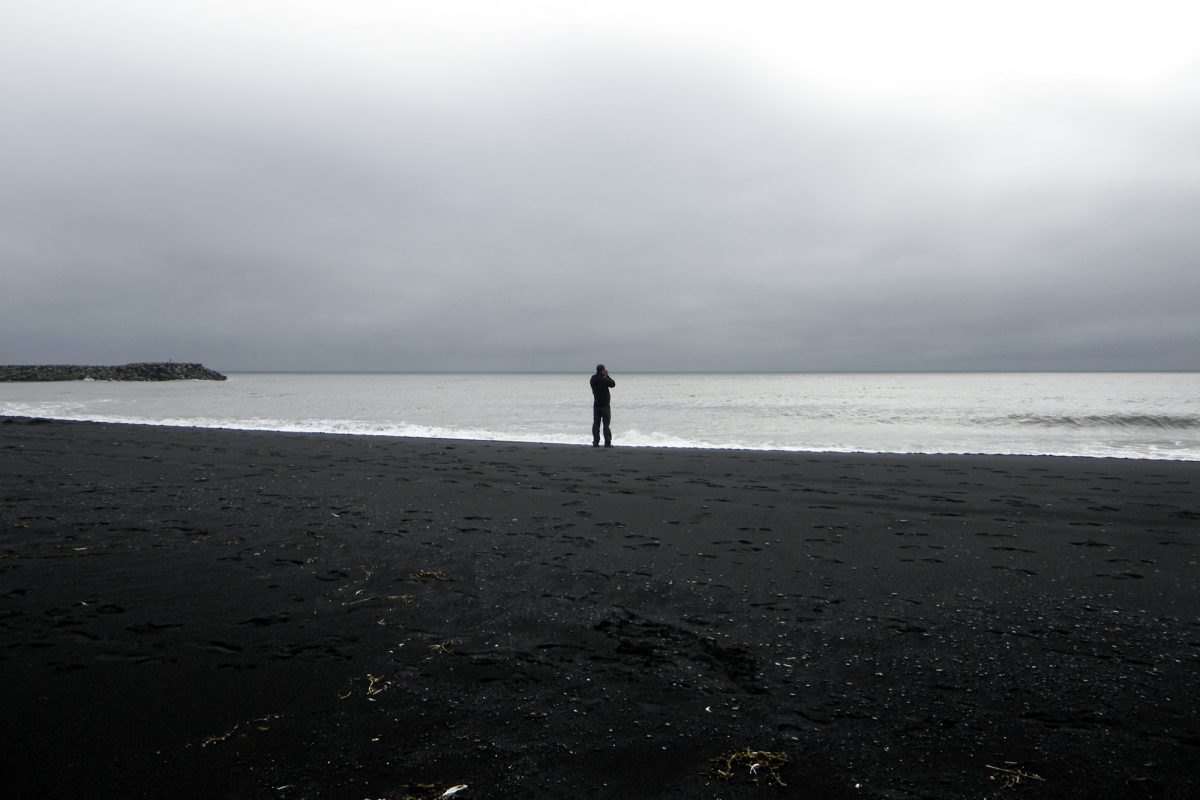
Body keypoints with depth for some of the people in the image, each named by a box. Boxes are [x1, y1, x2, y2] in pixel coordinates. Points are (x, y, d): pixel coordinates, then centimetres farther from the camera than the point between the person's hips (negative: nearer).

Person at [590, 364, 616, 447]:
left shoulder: (593, 378, 4)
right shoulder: (604, 379, -16)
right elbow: (613, 384, -3)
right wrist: (607, 376, 5)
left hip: (596, 404, 6)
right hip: (605, 404, -6)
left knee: (596, 423, 7)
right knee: (606, 424, -2)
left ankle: (595, 442, 6)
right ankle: (607, 443, -3)